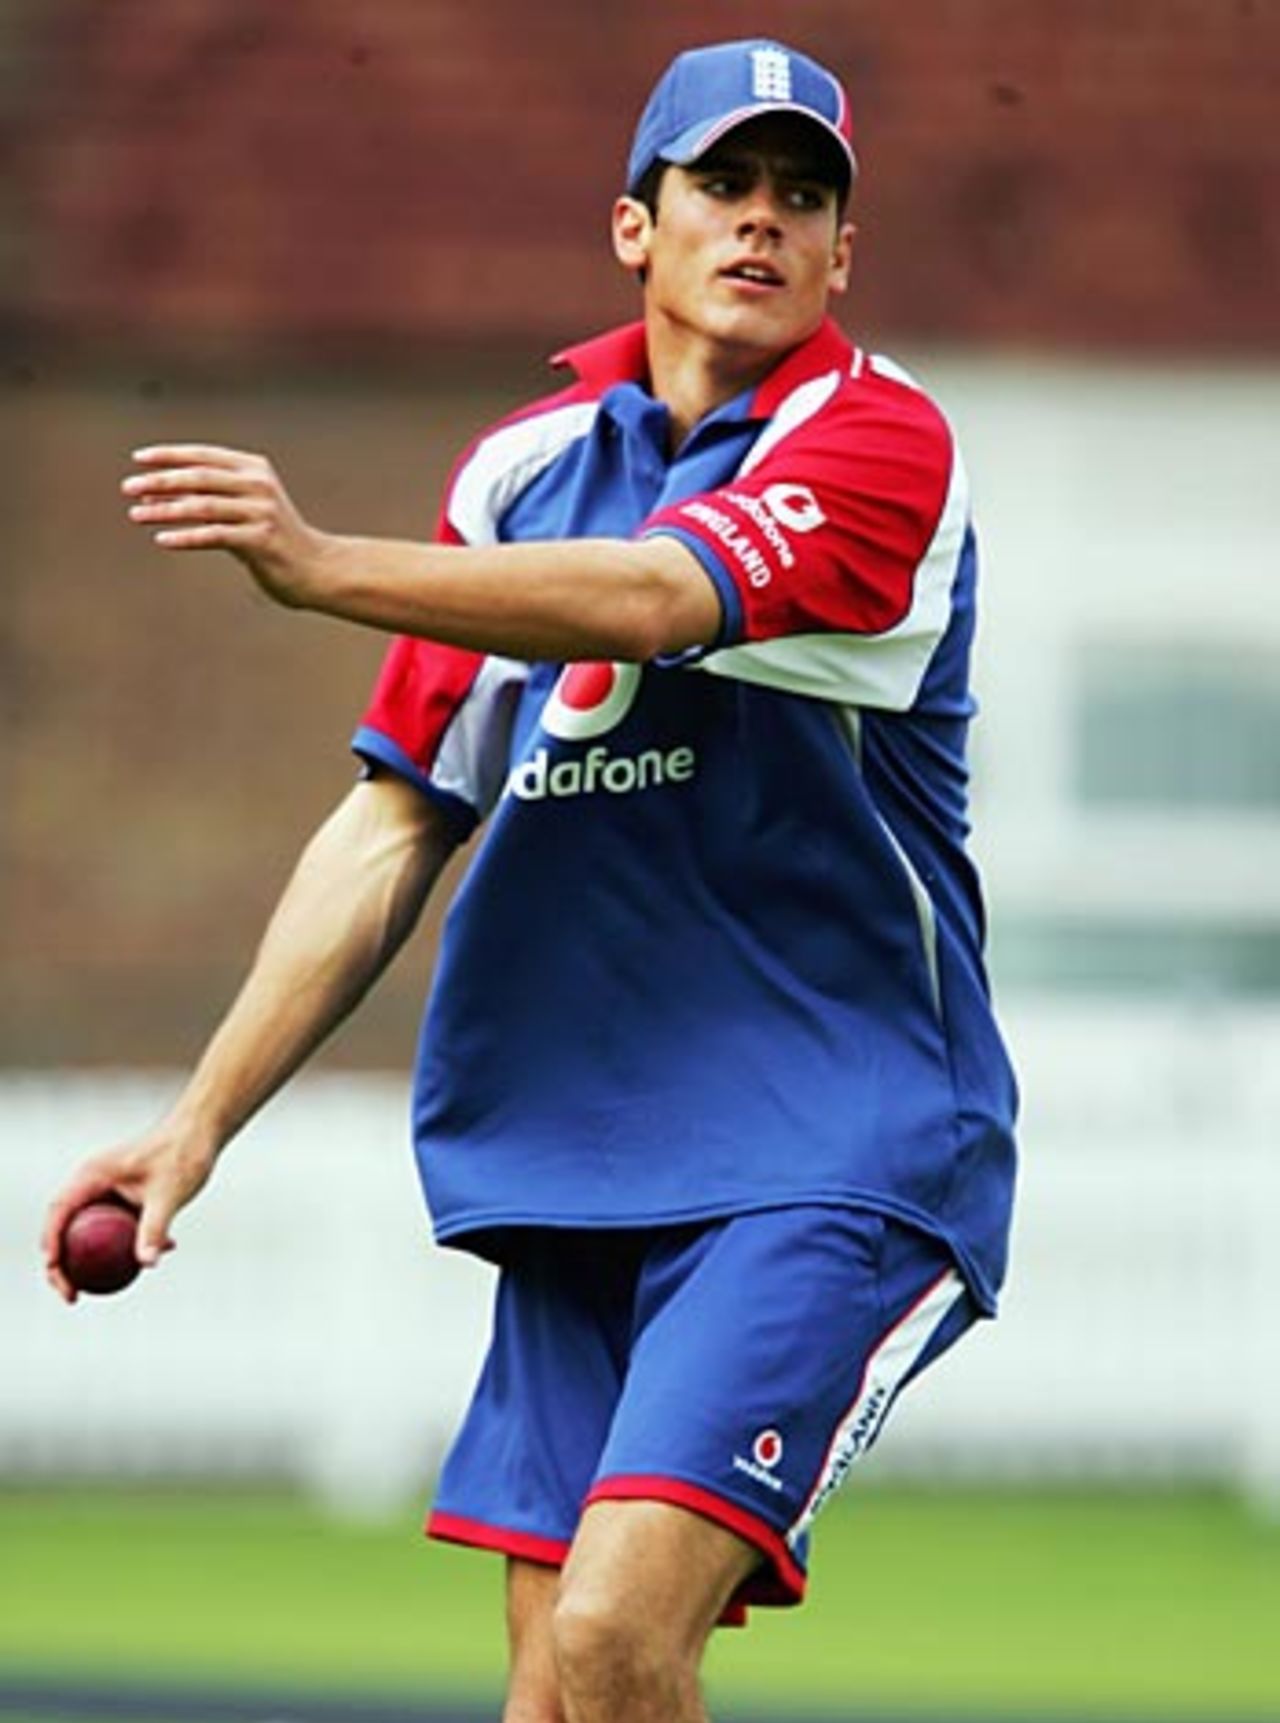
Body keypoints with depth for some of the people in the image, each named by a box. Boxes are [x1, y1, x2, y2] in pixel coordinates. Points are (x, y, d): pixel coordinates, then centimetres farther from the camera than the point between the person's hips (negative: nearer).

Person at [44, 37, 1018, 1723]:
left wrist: (322, 565, -37)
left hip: (827, 1155, -6)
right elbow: (395, 829, 15)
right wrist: (200, 1122, 9)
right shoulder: (526, 468, 12)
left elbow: (653, 600, -25)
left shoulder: (884, 442, -7)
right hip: (574, 1169, 6)